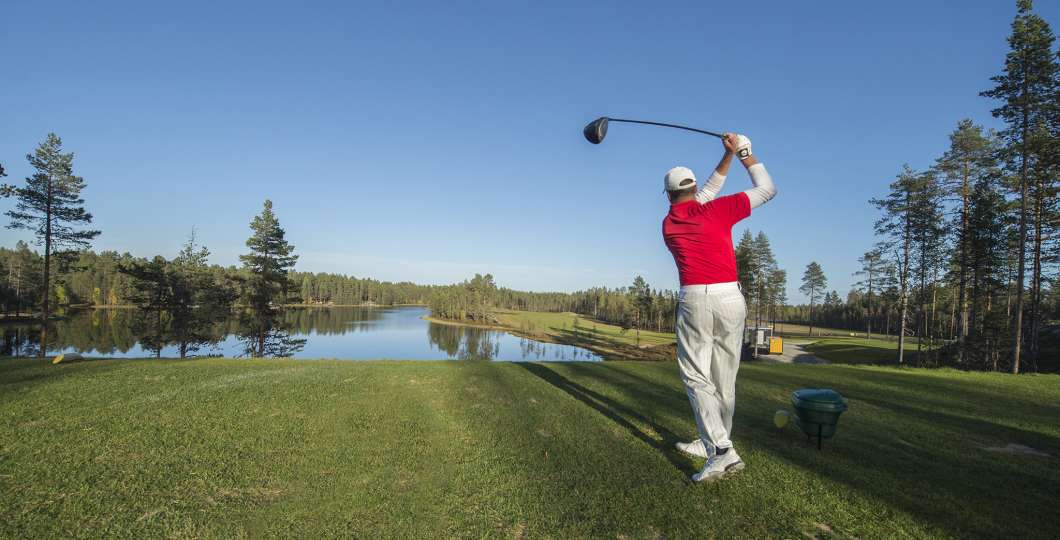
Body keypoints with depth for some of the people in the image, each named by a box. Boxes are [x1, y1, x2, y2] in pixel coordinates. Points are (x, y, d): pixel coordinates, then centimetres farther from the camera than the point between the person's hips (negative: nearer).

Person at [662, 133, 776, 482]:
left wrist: (728, 155, 23)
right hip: (731, 299, 1)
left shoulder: (668, 224, 11)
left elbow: (704, 197, 22)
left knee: (697, 377, 1)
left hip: (694, 300, -1)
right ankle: (711, 442, 24)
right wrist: (743, 152, 21)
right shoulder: (717, 210, 2)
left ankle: (722, 451, -13)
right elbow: (767, 189, 13)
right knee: (724, 378, 12)